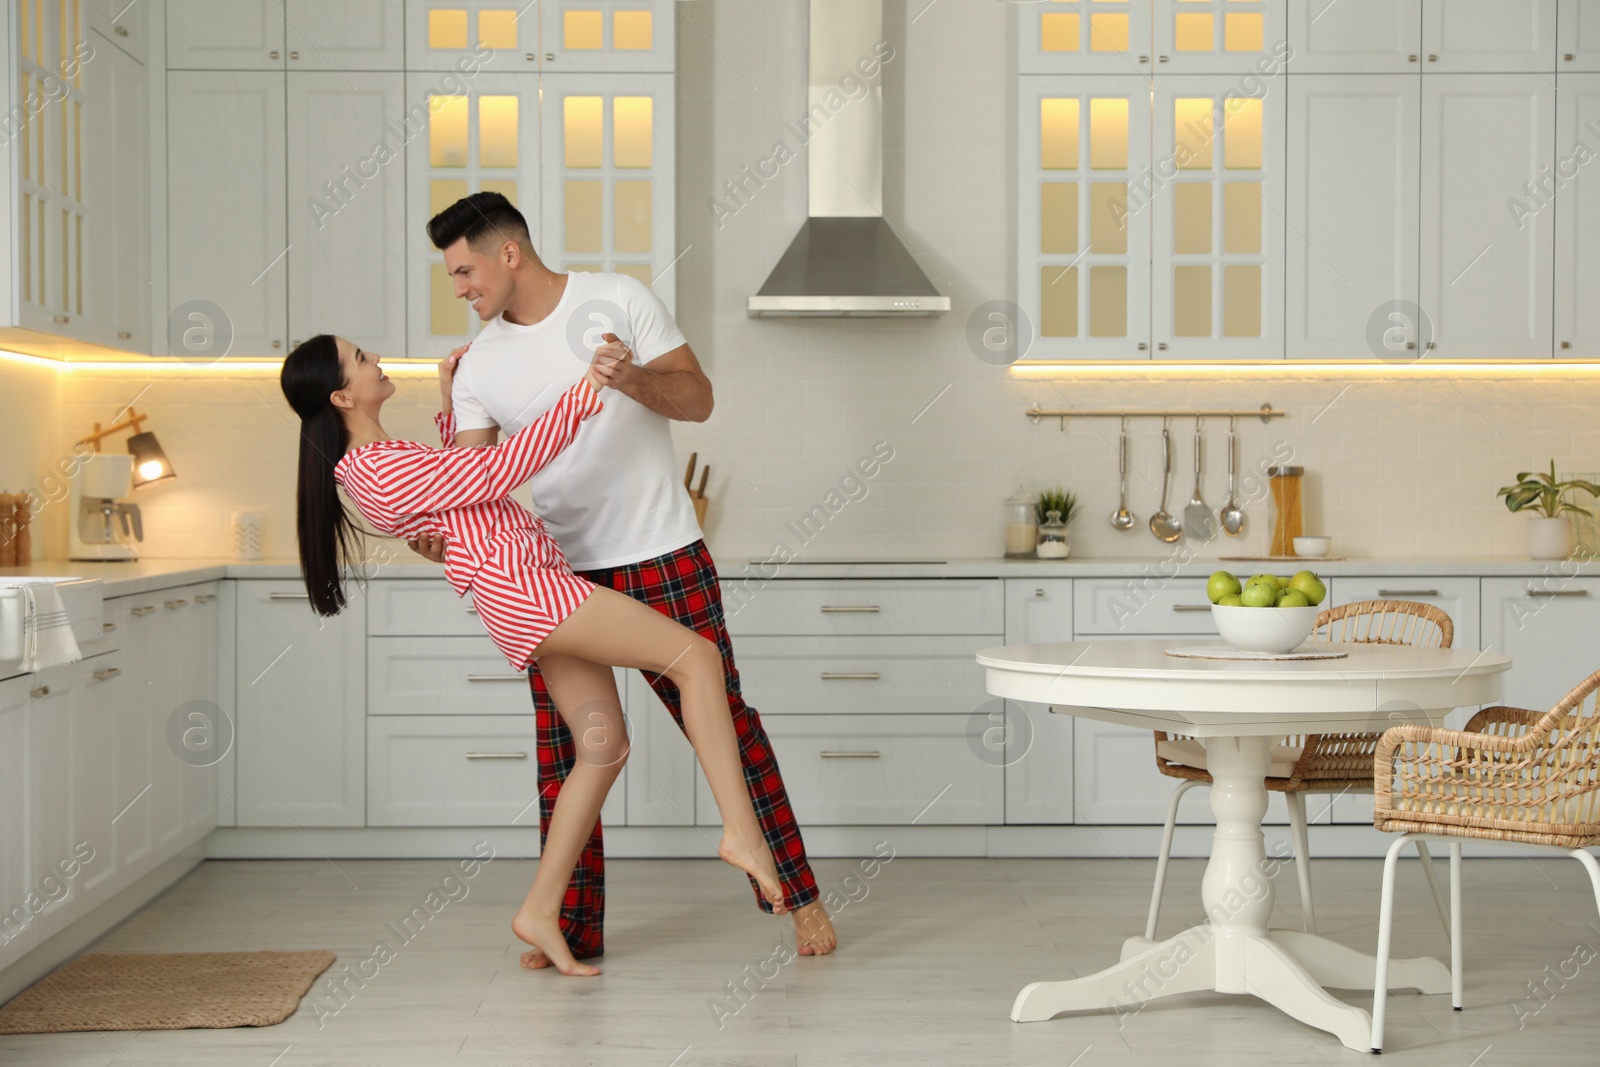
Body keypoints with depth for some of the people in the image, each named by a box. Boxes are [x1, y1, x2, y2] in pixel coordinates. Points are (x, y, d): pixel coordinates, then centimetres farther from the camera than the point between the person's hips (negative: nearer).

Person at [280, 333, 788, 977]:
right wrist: (587, 391, -14)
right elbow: (500, 469, -16)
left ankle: (542, 911, 10)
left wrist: (449, 406, 26)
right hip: (522, 585, -10)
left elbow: (459, 485, 30)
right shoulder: (383, 473, -15)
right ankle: (742, 829, -20)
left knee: (605, 744, 8)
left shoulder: (373, 465, 16)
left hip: (534, 588, 10)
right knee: (698, 658, -14)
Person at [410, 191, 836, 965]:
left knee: (725, 722, 0)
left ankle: (799, 895, 12)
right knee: (563, 751, 4)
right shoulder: (480, 364, 4)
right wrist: (440, 531, -21)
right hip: (558, 577, 4)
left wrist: (633, 378, -24)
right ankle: (577, 930, 15)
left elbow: (698, 400, -5)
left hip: (665, 562, -4)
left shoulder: (619, 301, -5)